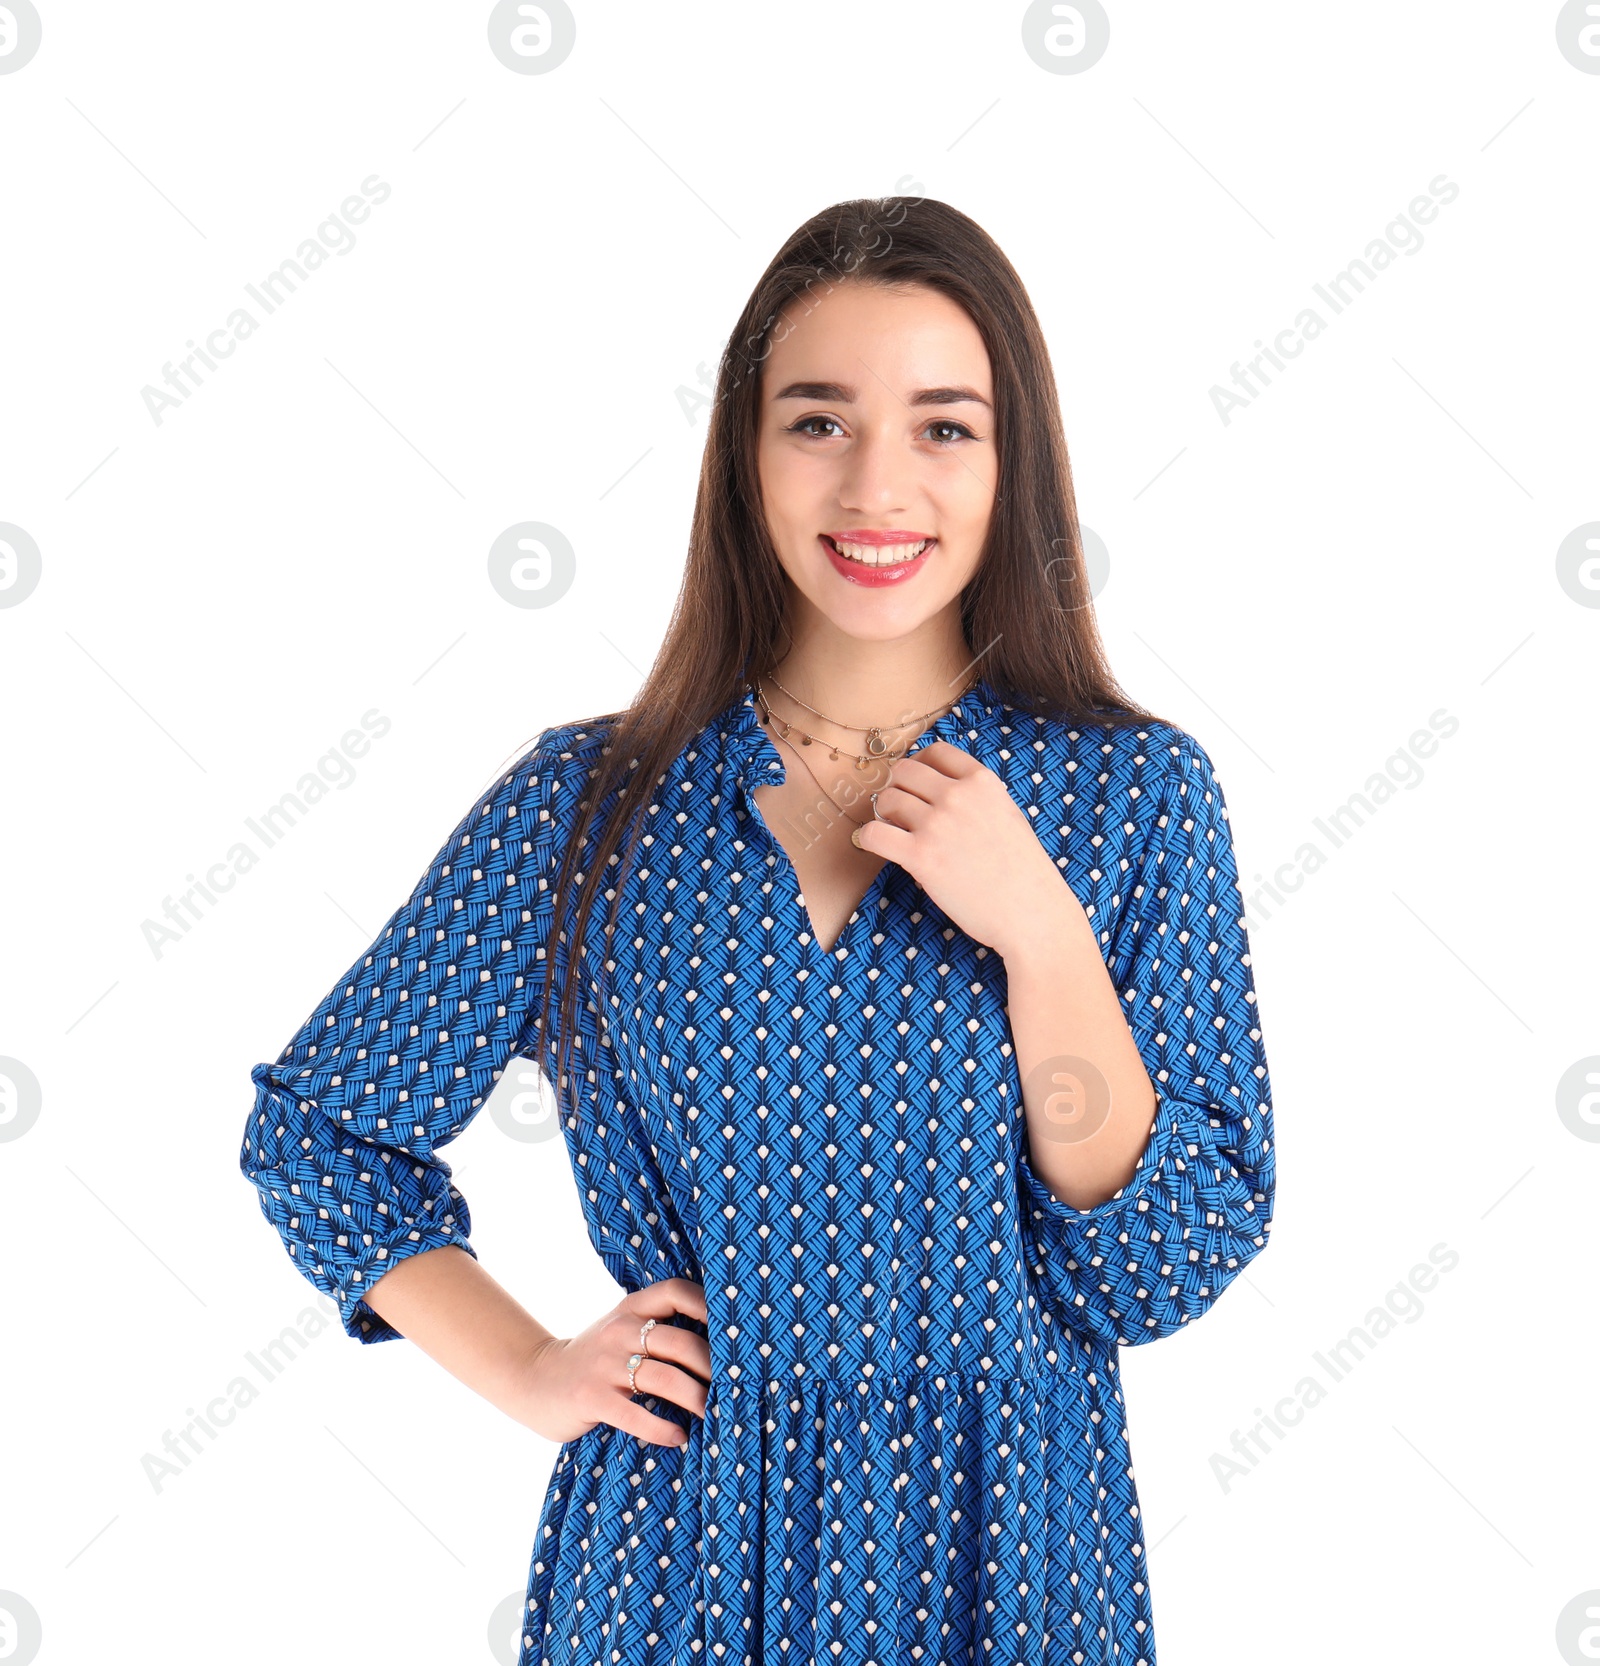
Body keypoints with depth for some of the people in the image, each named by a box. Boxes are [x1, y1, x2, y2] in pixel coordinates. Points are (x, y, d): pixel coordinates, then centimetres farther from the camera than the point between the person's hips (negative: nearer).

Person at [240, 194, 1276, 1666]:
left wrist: (1037, 930, -21)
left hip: (1000, 1542, 0)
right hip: (677, 1543, 1)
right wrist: (524, 1369, -4)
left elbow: (1169, 1275, -11)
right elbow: (316, 1122, 5)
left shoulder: (1136, 796, -8)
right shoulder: (589, 805, -6)